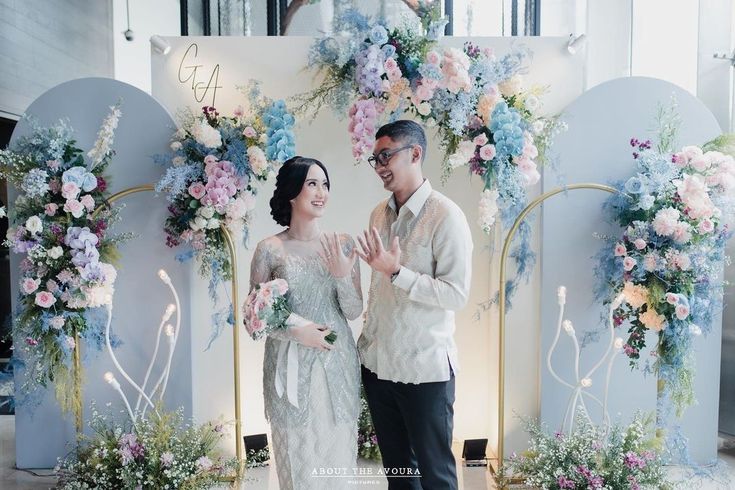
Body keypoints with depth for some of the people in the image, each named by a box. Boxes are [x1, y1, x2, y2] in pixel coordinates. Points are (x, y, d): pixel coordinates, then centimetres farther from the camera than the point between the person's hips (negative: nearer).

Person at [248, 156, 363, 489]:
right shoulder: (270, 249, -7)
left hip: (338, 365, 2)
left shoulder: (343, 244, 0)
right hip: (291, 367, -2)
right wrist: (296, 332, -16)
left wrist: (342, 275, -16)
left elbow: (354, 312, 1)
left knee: (337, 456, 13)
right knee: (298, 458, 9)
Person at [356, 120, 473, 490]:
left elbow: (457, 294, -18)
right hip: (377, 362, 6)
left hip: (425, 368, -6)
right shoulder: (379, 214, 7)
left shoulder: (446, 216, -14)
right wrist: (369, 341, 15)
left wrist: (396, 272, -24)